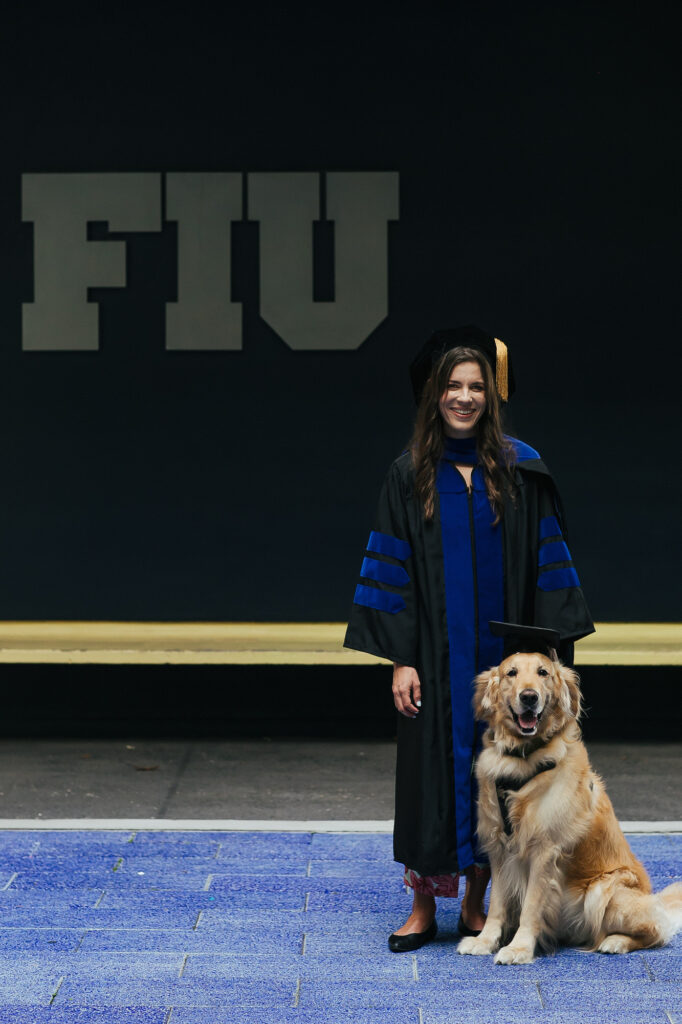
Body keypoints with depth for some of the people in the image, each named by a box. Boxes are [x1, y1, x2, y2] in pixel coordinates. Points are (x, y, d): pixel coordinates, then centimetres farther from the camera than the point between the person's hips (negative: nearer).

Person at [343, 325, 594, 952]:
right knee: (431, 771, 2)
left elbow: (546, 562, 2)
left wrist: (547, 649, -3)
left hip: (501, 653, 1)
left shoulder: (519, 470, 1)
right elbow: (391, 569, -1)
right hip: (435, 657, 0)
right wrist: (399, 658, -8)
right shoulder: (410, 475, 0)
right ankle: (424, 907, 13)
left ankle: (477, 905, 17)